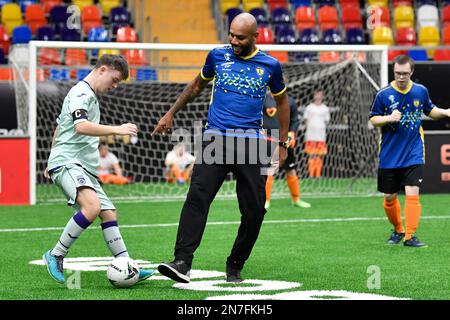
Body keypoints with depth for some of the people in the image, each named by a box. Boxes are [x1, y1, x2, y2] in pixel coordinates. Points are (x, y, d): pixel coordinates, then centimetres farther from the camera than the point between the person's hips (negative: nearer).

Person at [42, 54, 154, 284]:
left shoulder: (89, 96, 25)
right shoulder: (80, 93, -7)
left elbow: (59, 130, 35)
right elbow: (81, 126, -27)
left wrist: (51, 163, 40)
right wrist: (116, 130, -31)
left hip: (84, 168, 11)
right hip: (67, 162, -10)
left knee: (109, 213, 2)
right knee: (92, 206, -30)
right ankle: (56, 256, -18)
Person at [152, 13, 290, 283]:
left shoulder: (270, 66, 6)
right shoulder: (218, 56, 9)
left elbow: (282, 101, 21)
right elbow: (197, 86, 26)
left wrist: (283, 144, 20)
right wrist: (171, 114, 27)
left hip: (251, 142, 0)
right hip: (216, 138, 0)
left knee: (254, 210, -2)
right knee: (197, 197, -18)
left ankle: (235, 266, 15)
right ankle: (182, 263, -25)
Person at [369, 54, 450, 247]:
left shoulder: (421, 91, 0)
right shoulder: (383, 94, -6)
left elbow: (430, 110, 17)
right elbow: (373, 119, 0)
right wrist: (389, 118, -19)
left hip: (414, 154, 0)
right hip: (390, 157, 0)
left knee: (412, 194, -14)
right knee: (389, 197, 7)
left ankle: (410, 236, -8)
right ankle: (398, 230, 31)